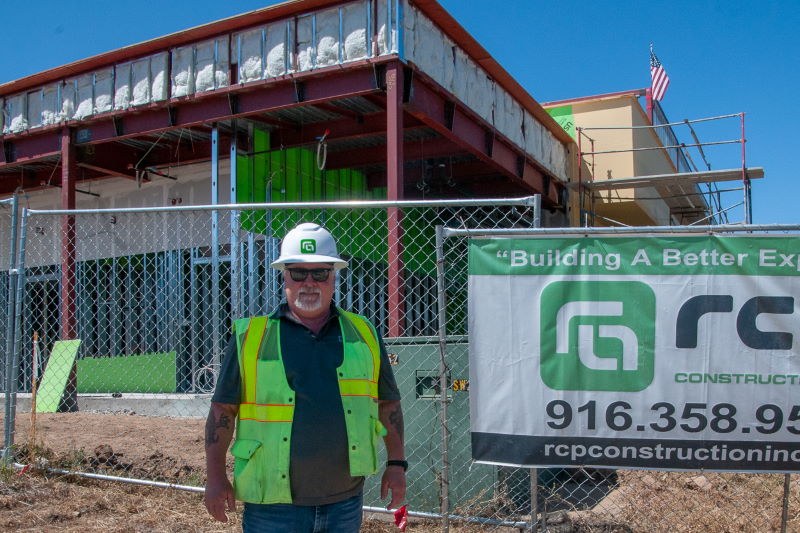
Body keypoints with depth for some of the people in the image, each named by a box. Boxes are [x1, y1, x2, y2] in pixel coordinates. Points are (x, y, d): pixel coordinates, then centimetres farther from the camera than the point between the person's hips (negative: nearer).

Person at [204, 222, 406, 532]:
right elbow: (223, 408, 2)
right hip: (274, 506, -2)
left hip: (344, 503, 2)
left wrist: (396, 464, 8)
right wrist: (216, 476, 0)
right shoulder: (250, 336, -1)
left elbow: (388, 403, 12)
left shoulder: (363, 333, 6)